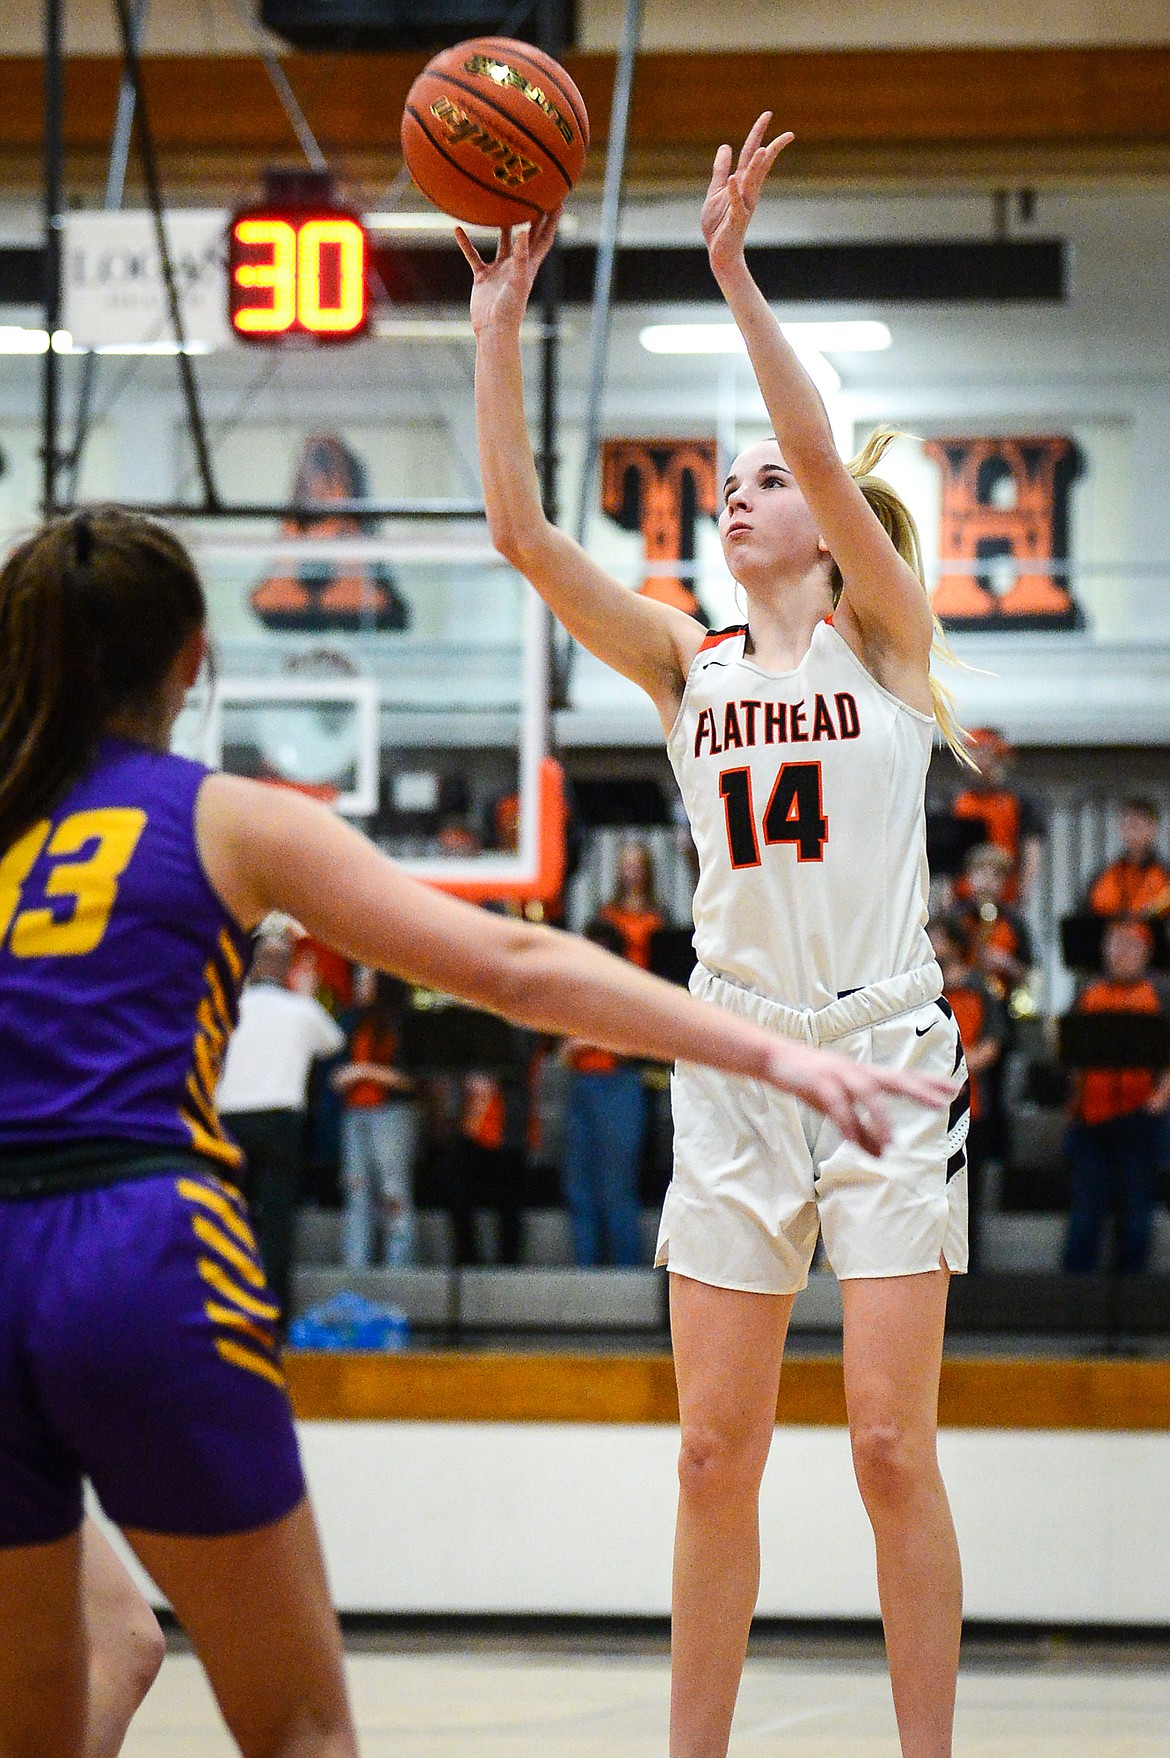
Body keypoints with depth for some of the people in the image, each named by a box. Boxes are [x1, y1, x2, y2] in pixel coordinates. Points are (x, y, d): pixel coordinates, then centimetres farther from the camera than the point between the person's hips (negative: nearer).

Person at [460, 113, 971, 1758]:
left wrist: (735, 273, -21)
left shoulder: (883, 637, 2)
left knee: (891, 1444, -5)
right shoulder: (689, 669, 11)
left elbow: (829, 456, -15)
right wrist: (499, 321, -2)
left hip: (883, 1056, -4)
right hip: (734, 1058, 4)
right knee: (716, 1451, 3)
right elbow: (522, 532, 3)